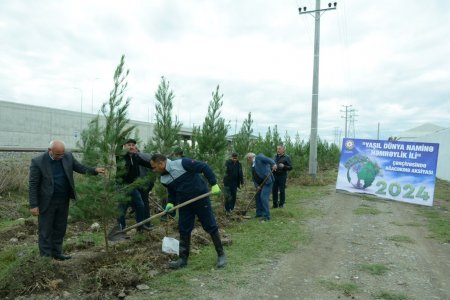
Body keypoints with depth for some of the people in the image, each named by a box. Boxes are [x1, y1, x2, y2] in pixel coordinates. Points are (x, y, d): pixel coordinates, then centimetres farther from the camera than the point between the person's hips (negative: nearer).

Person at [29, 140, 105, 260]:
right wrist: (33, 205, -15)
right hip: (47, 202, -5)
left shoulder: (68, 156, -2)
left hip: (63, 201, 5)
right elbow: (33, 185, -13)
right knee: (45, 230, 6)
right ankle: (46, 256, 17)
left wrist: (95, 170, -9)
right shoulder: (38, 162, -15)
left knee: (60, 229, 15)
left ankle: (57, 253, 28)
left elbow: (80, 167, 8)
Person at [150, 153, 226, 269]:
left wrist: (214, 184, -20)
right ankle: (183, 259, 23)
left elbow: (204, 167, -19)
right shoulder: (164, 179, 2)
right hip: (184, 204, 6)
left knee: (211, 226, 2)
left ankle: (221, 255, 17)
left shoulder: (182, 163, -21)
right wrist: (171, 202, -2)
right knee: (184, 230, 9)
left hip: (201, 199, -6)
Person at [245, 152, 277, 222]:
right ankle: (259, 213, 27)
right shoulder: (253, 165, 18)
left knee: (264, 197, -15)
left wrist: (273, 164, -40)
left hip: (267, 181, -10)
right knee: (258, 197, 14)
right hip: (260, 183, 10)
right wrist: (257, 186, -3)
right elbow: (254, 177, 12)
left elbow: (268, 159, -21)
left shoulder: (259, 157, -6)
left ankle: (266, 216, -9)